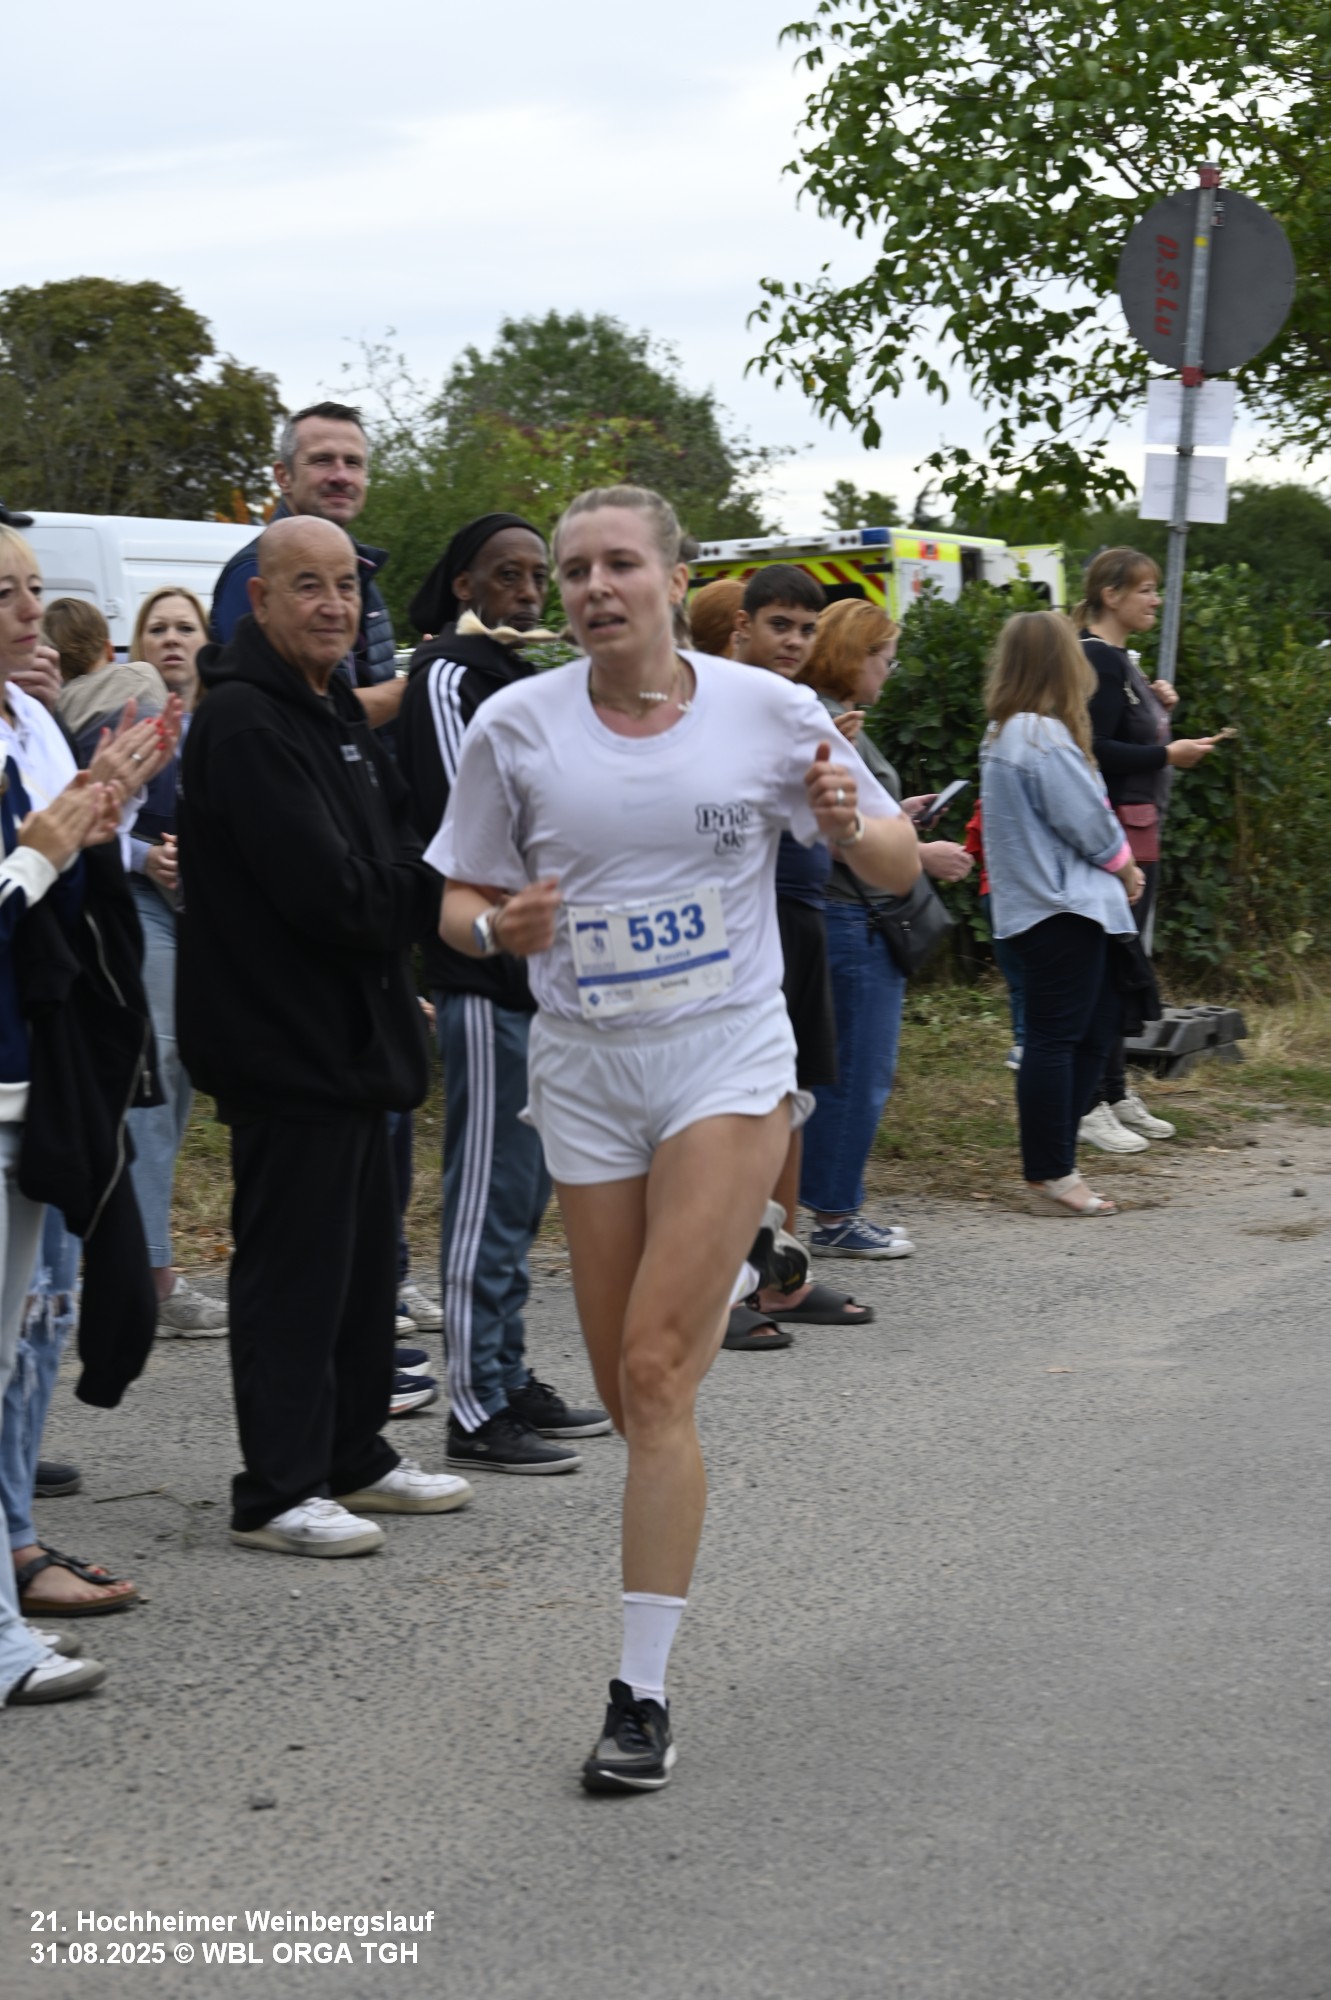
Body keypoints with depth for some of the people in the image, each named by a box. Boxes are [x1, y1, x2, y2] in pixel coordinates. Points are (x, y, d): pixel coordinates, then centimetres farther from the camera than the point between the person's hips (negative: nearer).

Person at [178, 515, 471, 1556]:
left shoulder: (336, 711, 16)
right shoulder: (244, 721, -18)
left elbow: (394, 855, 19)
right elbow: (329, 892, -23)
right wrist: (438, 893, -11)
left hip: (351, 1033, 10)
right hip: (285, 1040, -10)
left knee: (366, 1255, 17)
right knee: (294, 1265, -5)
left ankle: (354, 1454, 28)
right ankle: (277, 1491, 3)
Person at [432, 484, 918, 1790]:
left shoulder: (767, 712, -3)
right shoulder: (514, 728, -1)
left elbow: (897, 869, 6)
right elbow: (459, 902, 7)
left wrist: (851, 824, -17)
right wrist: (498, 926, -16)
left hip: (728, 1057, -3)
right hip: (583, 1070, 3)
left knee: (655, 1379, -13)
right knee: (631, 1398, 8)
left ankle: (642, 1694, -7)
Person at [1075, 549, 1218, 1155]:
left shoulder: (1120, 659, 16)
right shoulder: (1096, 661, -15)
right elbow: (1093, 750, -22)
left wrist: (1156, 706, 6)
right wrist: (1167, 754, -19)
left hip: (1139, 829, 11)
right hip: (1112, 827, -11)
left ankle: (1117, 1094, 24)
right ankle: (1090, 1108, -4)